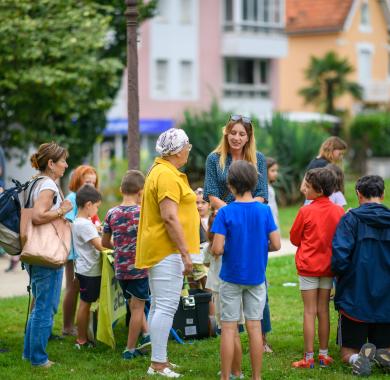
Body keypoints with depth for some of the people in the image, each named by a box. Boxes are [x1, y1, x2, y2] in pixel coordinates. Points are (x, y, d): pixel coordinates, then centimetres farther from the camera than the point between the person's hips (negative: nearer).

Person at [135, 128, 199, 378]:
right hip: (168, 251, -11)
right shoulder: (167, 176, -16)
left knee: (159, 305, 14)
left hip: (158, 251, 11)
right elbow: (170, 217, -22)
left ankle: (159, 360, 21)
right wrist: (185, 253, -20)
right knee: (166, 306, -10)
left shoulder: (160, 170, 18)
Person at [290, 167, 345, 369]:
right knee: (323, 310, 12)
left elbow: (294, 238, -2)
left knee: (309, 311, 0)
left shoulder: (306, 211, -14)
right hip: (328, 267, 4)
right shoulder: (339, 211, -4)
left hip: (308, 266, -4)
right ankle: (324, 355, 17)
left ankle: (309, 357, 2)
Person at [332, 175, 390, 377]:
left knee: (348, 352, 12)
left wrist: (341, 276, 3)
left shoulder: (351, 219, -9)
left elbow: (340, 256, -18)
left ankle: (359, 358, -22)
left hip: (354, 299, -2)